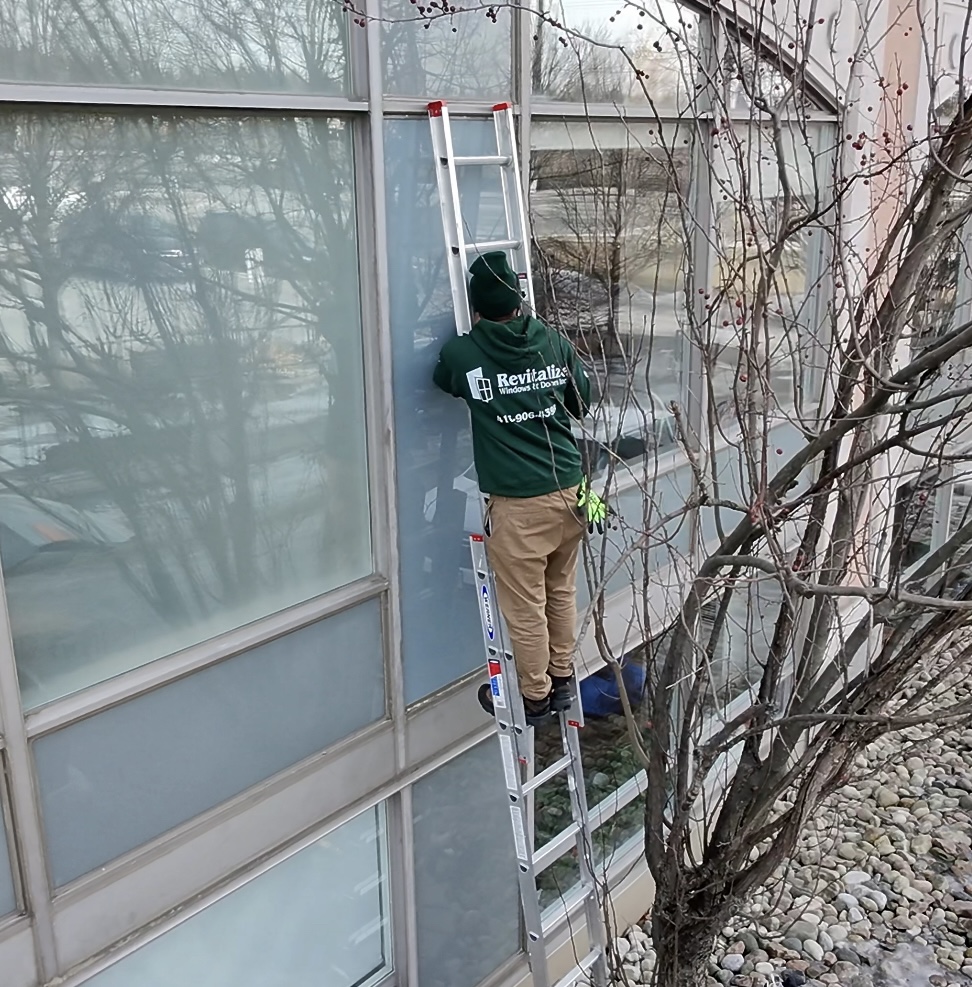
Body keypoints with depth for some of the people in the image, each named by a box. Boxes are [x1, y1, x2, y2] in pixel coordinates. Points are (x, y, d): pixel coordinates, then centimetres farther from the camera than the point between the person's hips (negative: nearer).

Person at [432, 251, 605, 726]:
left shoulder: (463, 354, -9)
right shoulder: (554, 342, 1)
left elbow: (441, 379, 16)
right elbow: (582, 401, 15)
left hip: (518, 504, -5)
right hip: (570, 491, 5)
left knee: (525, 608, 10)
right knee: (561, 592, 22)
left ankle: (534, 697, 25)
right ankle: (561, 679, 38)